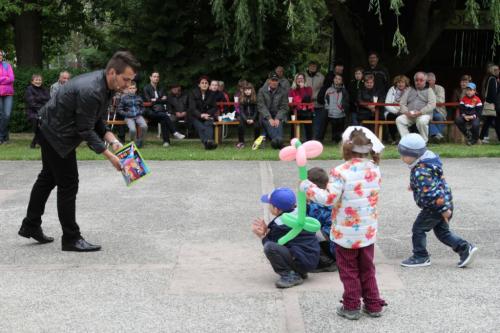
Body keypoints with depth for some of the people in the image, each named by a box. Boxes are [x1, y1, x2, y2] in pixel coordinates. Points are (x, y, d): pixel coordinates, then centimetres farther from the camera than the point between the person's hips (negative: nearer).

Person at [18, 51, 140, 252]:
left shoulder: (105, 85, -4)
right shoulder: (90, 91, -34)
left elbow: (97, 120, 3)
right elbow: (86, 131, -27)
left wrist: (113, 141, -9)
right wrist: (110, 156, -23)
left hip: (52, 131, 10)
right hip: (56, 135, -10)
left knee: (48, 178, 20)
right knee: (68, 185, -3)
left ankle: (31, 226, 35)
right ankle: (71, 239, 8)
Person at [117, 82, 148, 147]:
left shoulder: (138, 98, 11)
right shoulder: (124, 98, 1)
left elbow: (142, 107, 24)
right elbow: (119, 109, 4)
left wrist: (140, 112, 3)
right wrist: (127, 114, -9)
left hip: (138, 116, 3)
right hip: (129, 117, -3)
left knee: (144, 126, -27)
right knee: (132, 129, -30)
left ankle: (139, 140, -3)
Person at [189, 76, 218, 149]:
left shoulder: (211, 94, 8)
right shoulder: (193, 93, 1)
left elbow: (214, 107, 9)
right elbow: (192, 108, -7)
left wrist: (207, 114, -11)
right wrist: (201, 115, -24)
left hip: (208, 115, 1)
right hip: (196, 116, -1)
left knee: (208, 124, -33)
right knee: (200, 127, -33)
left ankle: (209, 141, -59)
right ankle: (206, 142, -57)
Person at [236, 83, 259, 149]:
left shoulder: (255, 98, 1)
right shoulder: (241, 99, 4)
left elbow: (256, 111, 1)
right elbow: (241, 111, 0)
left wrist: (252, 119, -15)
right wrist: (246, 119, -15)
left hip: (253, 117, 0)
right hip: (244, 117, 0)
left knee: (257, 126, -29)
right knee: (241, 126, -30)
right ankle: (241, 142, -14)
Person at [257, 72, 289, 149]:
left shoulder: (283, 92, 9)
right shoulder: (262, 90, 8)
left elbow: (284, 107, 2)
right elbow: (261, 106, -3)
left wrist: (278, 119, -16)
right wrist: (269, 118, -17)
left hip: (278, 116, 1)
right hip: (266, 116, -1)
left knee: (278, 123, -34)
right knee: (269, 124, -35)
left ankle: (279, 139, -61)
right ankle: (278, 141, -62)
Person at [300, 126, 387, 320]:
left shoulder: (341, 172, -21)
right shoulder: (374, 169, -2)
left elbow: (329, 199, -24)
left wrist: (308, 188, -10)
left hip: (346, 232, -5)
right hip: (368, 231, 5)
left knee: (349, 271, 11)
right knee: (367, 269, 19)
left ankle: (351, 307, 18)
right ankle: (373, 305, 25)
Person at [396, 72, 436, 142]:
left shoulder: (429, 90, 14)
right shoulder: (409, 90, 23)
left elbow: (432, 105, -2)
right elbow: (402, 103, 14)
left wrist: (420, 112, -16)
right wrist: (406, 112, -8)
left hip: (423, 114, -3)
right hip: (409, 115, 3)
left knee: (422, 121, -37)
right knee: (399, 120, -26)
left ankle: (424, 141, -18)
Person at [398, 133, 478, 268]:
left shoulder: (420, 172, -27)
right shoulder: (427, 161, 6)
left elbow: (432, 192, -30)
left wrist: (443, 209, -28)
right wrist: (414, 186, 33)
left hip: (435, 207, -10)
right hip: (445, 203, 10)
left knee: (418, 229, 5)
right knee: (442, 231, 19)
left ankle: (420, 257, 14)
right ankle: (465, 248, 12)